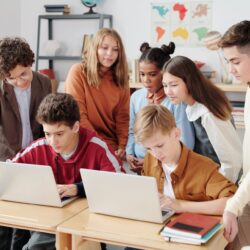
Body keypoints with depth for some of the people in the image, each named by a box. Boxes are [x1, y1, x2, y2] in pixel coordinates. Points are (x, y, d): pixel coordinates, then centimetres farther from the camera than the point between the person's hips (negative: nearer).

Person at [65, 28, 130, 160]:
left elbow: (123, 117, 6)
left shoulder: (120, 79, 6)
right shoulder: (78, 71, -6)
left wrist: (122, 146, -7)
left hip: (113, 145, 3)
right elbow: (78, 115, -10)